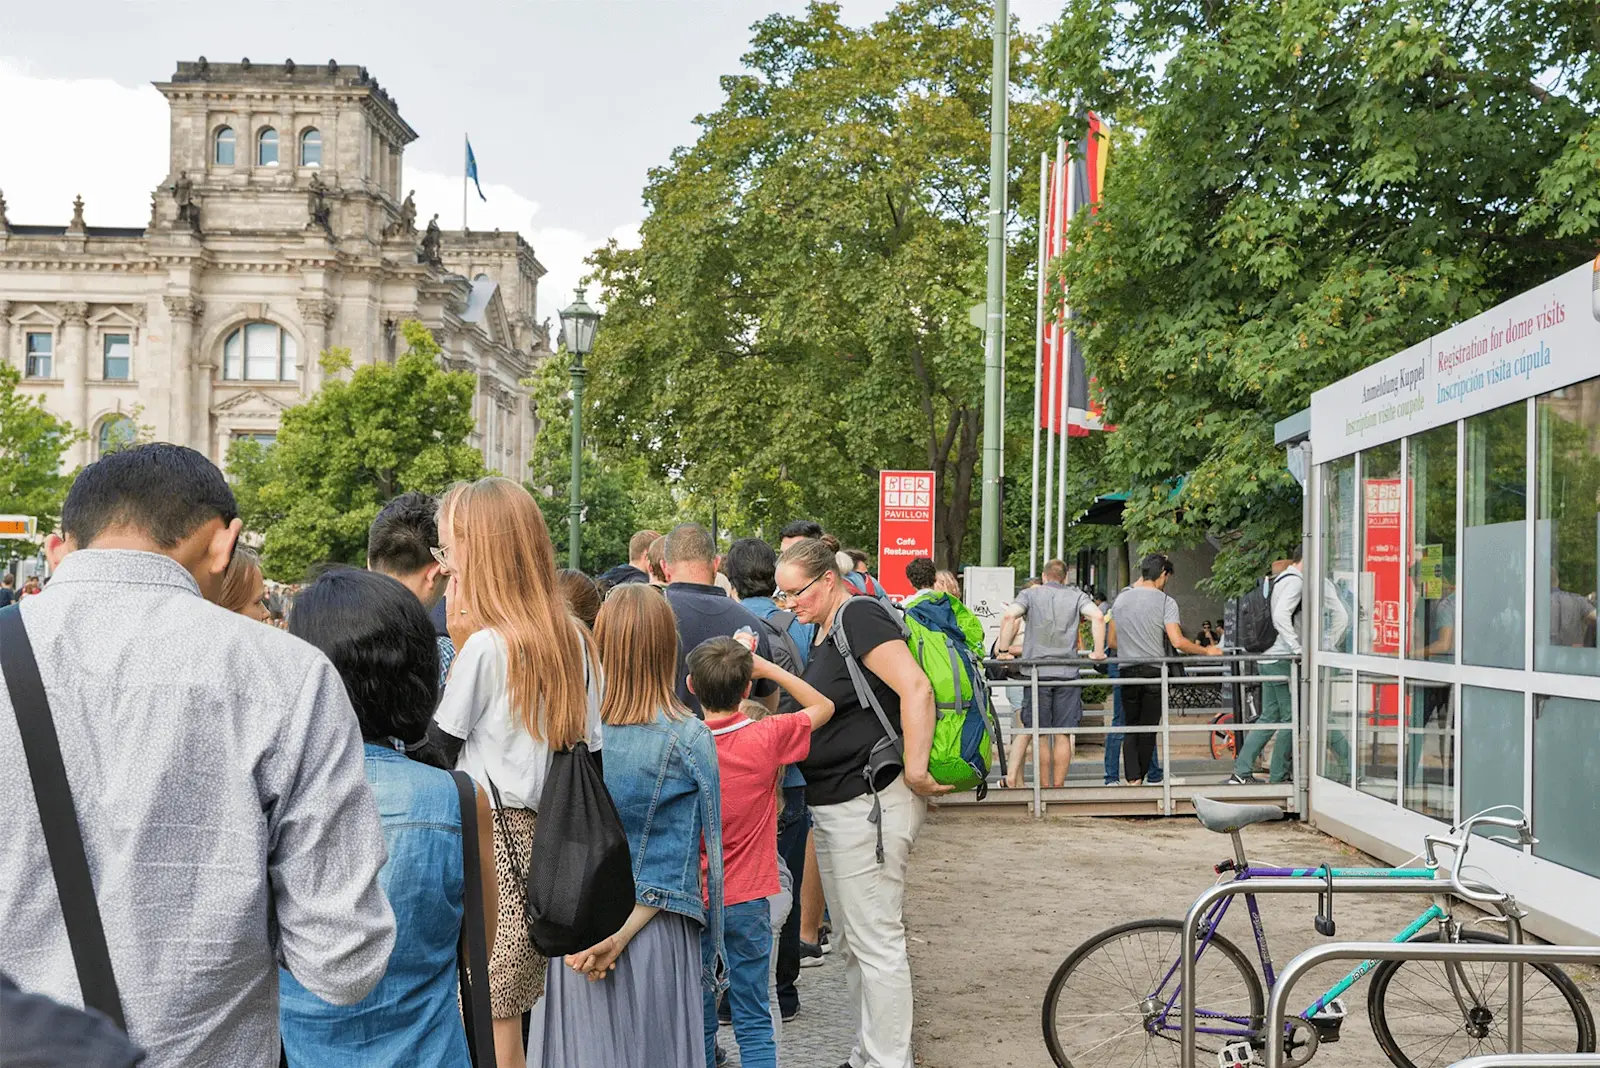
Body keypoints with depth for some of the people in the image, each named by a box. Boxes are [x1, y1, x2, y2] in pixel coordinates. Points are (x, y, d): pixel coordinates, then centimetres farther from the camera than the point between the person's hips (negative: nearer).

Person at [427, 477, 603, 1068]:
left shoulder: (485, 644, -15)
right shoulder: (572, 638, 7)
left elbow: (439, 745, -7)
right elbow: (590, 743, 10)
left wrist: (457, 644, -3)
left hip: (495, 836, -7)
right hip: (550, 834, 8)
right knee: (513, 1016, 15)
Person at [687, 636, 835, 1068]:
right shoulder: (766, 737, -13)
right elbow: (823, 706, 2)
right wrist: (766, 667, 3)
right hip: (746, 901, -1)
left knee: (695, 1020, 13)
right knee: (754, 1021, 7)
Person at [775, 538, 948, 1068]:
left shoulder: (859, 616, -15)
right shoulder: (823, 631, 14)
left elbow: (916, 687, -25)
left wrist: (915, 771, -24)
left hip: (871, 801, -11)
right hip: (833, 803, 11)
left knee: (875, 940, -3)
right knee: (851, 942, 17)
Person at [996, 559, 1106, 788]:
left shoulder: (1030, 594, 9)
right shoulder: (1076, 596, 11)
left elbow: (1009, 616, -10)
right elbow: (1098, 616, -8)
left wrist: (1003, 651, -4)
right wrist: (1098, 652, -2)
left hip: (1036, 672, -1)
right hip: (1067, 672, 1)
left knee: (1041, 735, 6)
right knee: (1063, 735, 6)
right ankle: (1059, 787, 8)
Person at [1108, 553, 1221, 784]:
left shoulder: (1120, 598, 7)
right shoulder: (1165, 602, -6)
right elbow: (1177, 642, -14)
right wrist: (1206, 651, -2)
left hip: (1126, 670, 3)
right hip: (1153, 670, -3)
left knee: (1131, 728, 8)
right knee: (1148, 729, 7)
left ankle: (1132, 779, -5)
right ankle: (1141, 779, 12)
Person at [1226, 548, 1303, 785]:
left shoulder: (1281, 580, 19)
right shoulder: (1295, 581, -11)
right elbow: (1281, 616, -23)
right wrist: (1298, 649, -25)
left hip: (1269, 659, 10)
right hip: (1282, 660, -10)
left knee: (1268, 718, 10)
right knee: (1291, 719, -3)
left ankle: (1241, 772, 8)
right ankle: (1278, 777, 1)